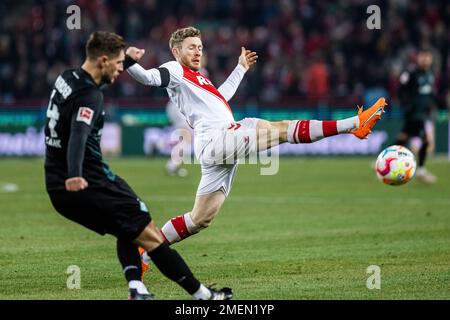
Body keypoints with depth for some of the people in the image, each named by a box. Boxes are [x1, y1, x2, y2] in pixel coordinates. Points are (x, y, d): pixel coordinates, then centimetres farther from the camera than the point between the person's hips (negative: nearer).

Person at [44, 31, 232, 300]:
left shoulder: (67, 78, 10)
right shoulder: (90, 96, -19)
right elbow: (78, 134, -36)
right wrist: (74, 176, -52)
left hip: (59, 189, 10)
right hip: (87, 185, -10)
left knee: (128, 231, 22)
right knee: (150, 235, -3)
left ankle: (136, 289, 3)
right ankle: (201, 294, 1)